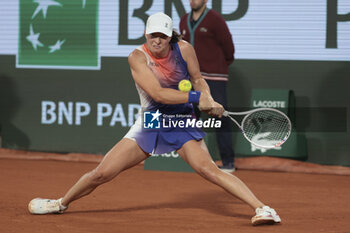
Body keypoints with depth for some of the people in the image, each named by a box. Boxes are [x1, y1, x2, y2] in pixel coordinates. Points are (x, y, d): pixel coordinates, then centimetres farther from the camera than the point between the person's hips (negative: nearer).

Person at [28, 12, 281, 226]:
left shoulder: (184, 49, -9)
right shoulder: (138, 57, -16)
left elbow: (197, 79, 9)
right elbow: (158, 94, -26)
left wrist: (209, 101, -10)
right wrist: (196, 97, -32)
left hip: (183, 124, 0)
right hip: (149, 125, 1)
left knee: (208, 169, -26)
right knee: (101, 173, 2)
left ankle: (261, 207, -30)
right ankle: (62, 203, 28)